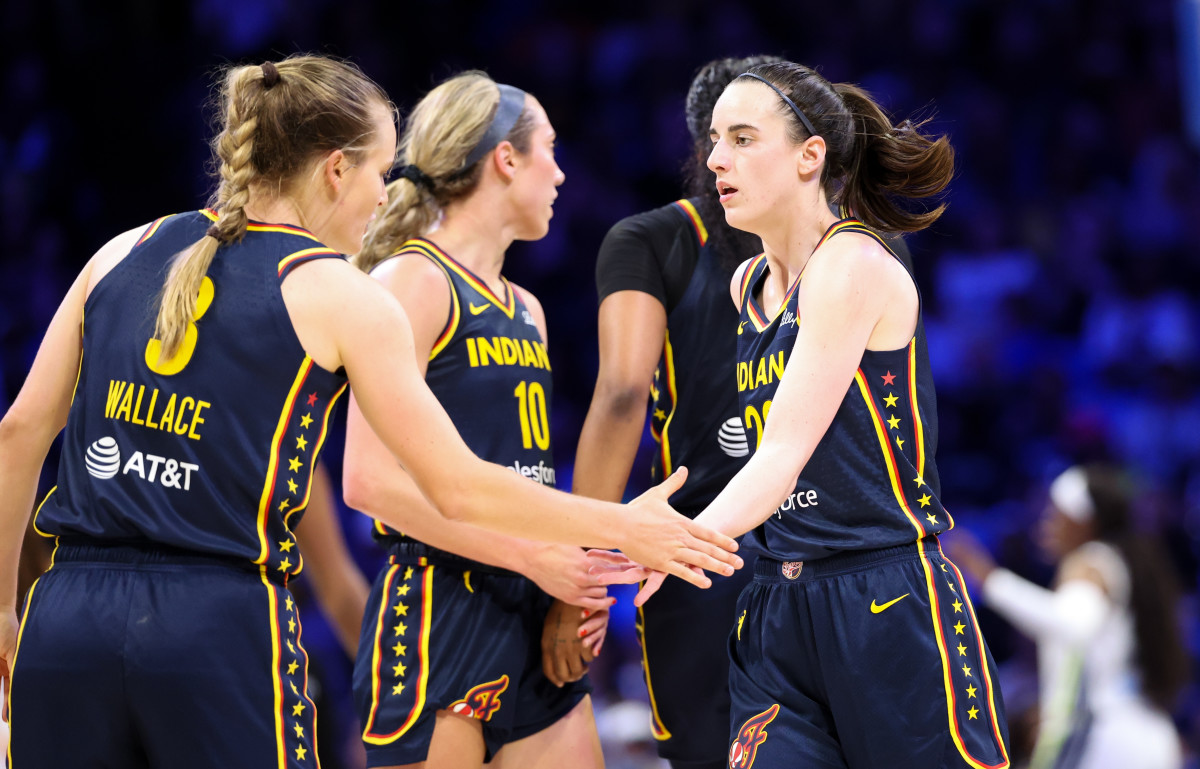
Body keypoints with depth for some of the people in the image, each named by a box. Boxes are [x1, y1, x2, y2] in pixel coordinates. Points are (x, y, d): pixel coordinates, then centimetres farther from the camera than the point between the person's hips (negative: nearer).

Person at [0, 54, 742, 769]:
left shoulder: (126, 253, 13)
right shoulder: (340, 296, 0)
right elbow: (458, 488, 1)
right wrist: (625, 527, 12)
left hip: (67, 615, 4)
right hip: (218, 629, -4)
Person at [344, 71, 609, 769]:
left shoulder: (526, 310, 19)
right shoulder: (414, 280, -7)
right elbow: (370, 481, -16)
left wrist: (576, 576, 5)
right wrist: (533, 556, -17)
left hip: (535, 622, 8)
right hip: (437, 613, -8)